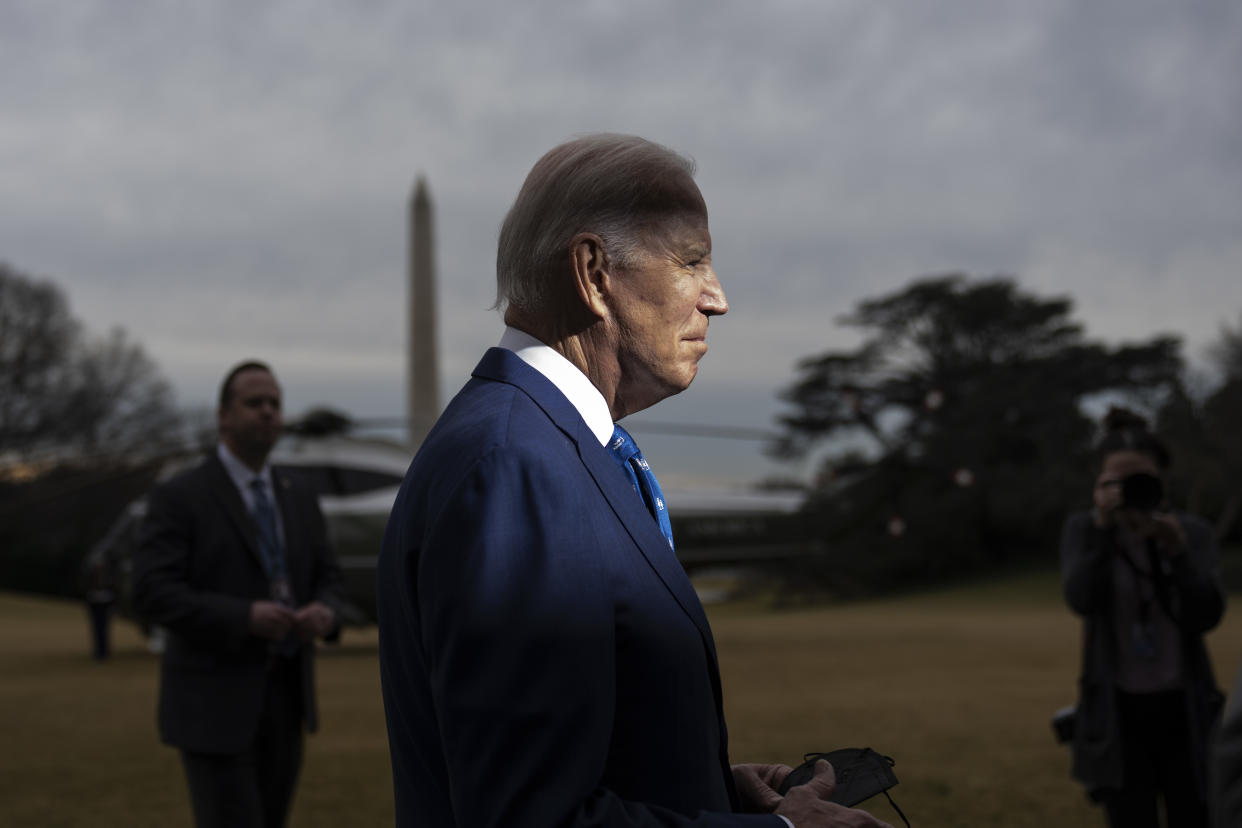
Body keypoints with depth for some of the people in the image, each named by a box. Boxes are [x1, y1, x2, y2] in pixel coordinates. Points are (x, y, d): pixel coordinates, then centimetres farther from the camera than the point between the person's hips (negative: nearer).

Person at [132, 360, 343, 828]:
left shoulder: (298, 501, 12)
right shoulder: (178, 499, -8)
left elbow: (326, 581, 14)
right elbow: (153, 595, -16)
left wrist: (324, 613, -11)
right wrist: (244, 617, -27)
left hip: (283, 701, 7)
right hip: (214, 704, -7)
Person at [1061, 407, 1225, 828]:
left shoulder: (1192, 532, 0)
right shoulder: (1083, 530, -1)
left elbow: (1208, 615, -9)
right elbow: (1081, 599, -17)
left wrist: (1178, 551, -22)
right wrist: (1103, 528, -25)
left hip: (1184, 709, 1)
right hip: (1120, 712, -1)